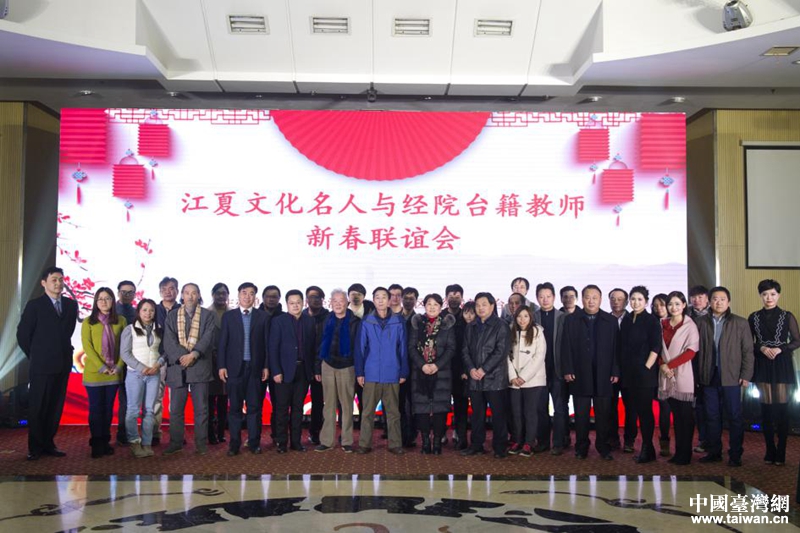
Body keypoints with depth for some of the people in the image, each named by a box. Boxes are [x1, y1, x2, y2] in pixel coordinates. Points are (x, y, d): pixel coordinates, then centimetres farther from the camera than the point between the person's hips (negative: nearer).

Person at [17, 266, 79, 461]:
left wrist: (65, 351, 10)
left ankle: (48, 444, 19)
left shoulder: (71, 304, 7)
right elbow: (22, 334, -2)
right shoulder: (34, 305, -4)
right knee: (37, 408, 4)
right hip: (41, 365, -4)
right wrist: (34, 355, 1)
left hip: (63, 364, 4)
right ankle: (35, 448, 14)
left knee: (56, 407, 8)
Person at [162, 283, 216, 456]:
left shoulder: (207, 315, 8)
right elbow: (169, 340, -1)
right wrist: (181, 356, -15)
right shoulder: (172, 316, 12)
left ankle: (201, 443, 10)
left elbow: (208, 337, -5)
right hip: (177, 366, 1)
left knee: (201, 408, 2)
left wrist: (193, 354, -17)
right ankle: (176, 442, 15)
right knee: (176, 408, 5)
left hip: (200, 366, -1)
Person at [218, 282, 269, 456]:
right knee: (235, 407, 4)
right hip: (234, 367, 0)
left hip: (255, 367, 0)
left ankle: (254, 442, 11)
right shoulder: (228, 316, 6)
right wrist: (221, 366, -3)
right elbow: (222, 343, 4)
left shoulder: (262, 316, 6)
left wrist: (266, 366, 0)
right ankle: (234, 443, 11)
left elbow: (266, 342, 4)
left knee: (254, 407, 3)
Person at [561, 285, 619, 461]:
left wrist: (615, 372, -3)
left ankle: (603, 447, 17)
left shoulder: (611, 321, 5)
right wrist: (567, 370, -6)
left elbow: (616, 348, 3)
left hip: (604, 376, 0)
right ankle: (581, 447, 16)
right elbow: (566, 347, 1)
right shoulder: (571, 320, 5)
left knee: (603, 414, 6)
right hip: (580, 376, 0)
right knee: (581, 414, 6)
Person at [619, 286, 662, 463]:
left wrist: (647, 367, -12)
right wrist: (621, 369, 9)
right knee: (631, 409, 8)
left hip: (644, 373, -5)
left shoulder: (651, 321, -4)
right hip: (628, 374, 5)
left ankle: (647, 450, 6)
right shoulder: (626, 320, 11)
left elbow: (655, 348, -7)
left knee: (645, 411, -1)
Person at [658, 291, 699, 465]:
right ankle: (678, 452, 14)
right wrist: (662, 365, -5)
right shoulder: (663, 324, 11)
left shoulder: (690, 325, -4)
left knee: (685, 415, 1)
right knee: (676, 415, 9)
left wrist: (670, 365, -12)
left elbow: (691, 351, -9)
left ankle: (685, 454, 8)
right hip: (667, 376, 4)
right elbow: (659, 348, 12)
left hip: (683, 375, -4)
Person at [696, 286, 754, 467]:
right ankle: (713, 452, 19)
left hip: (731, 376, -2)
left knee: (734, 417, 2)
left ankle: (735, 455, 12)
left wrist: (746, 375, -5)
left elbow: (748, 351, 1)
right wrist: (698, 374, 1)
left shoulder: (740, 323, 2)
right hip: (709, 376, 2)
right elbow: (697, 349, 5)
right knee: (712, 416, 9)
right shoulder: (701, 322, 7)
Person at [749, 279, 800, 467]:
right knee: (766, 409, 4)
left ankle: (780, 454, 7)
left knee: (782, 409, -2)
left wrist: (780, 349, -12)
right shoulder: (754, 318, 5)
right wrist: (762, 348, -10)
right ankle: (770, 452, 14)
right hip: (762, 366, 2)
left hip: (782, 366, -1)